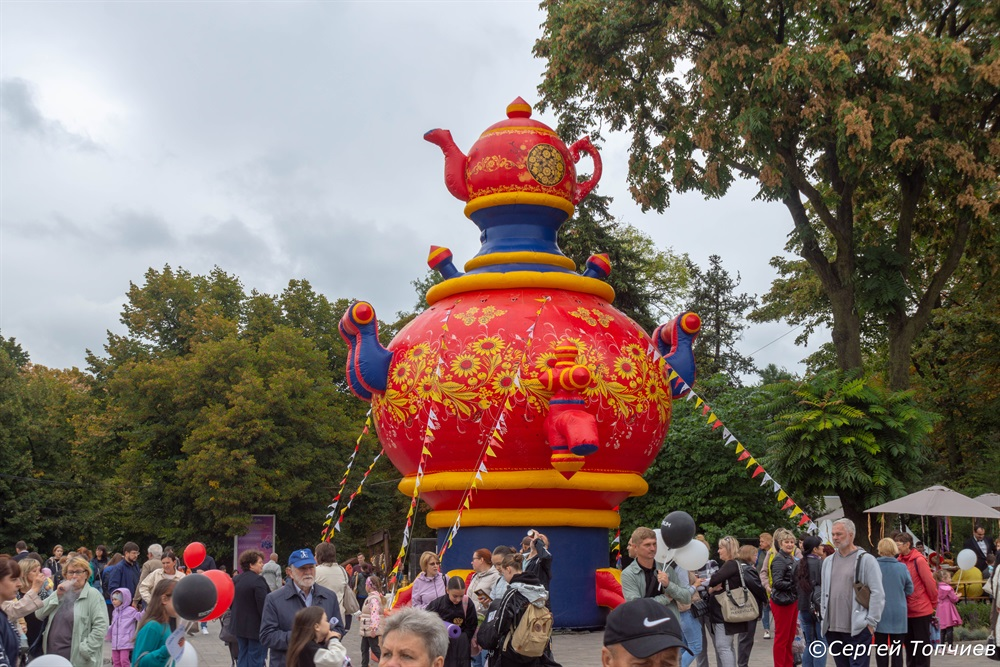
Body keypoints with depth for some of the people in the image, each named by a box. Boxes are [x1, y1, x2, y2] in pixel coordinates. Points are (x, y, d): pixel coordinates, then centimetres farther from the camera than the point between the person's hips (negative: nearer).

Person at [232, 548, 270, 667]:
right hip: (255, 626, -8)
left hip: (239, 625, 8)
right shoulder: (258, 580, -18)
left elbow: (233, 601, 16)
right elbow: (263, 605, -21)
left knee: (242, 656, 14)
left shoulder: (237, 579, 9)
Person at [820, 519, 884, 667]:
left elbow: (877, 593, -9)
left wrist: (871, 622, -11)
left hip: (857, 629, -6)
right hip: (833, 629, 6)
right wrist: (824, 617, 14)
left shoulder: (865, 559, -6)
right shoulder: (828, 561, 13)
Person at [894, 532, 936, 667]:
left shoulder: (919, 560, -13)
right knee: (909, 645, 13)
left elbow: (930, 583, -11)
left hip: (921, 610, -6)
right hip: (906, 611, 6)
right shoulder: (900, 561, 6)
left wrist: (934, 604, -4)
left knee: (922, 646, 2)